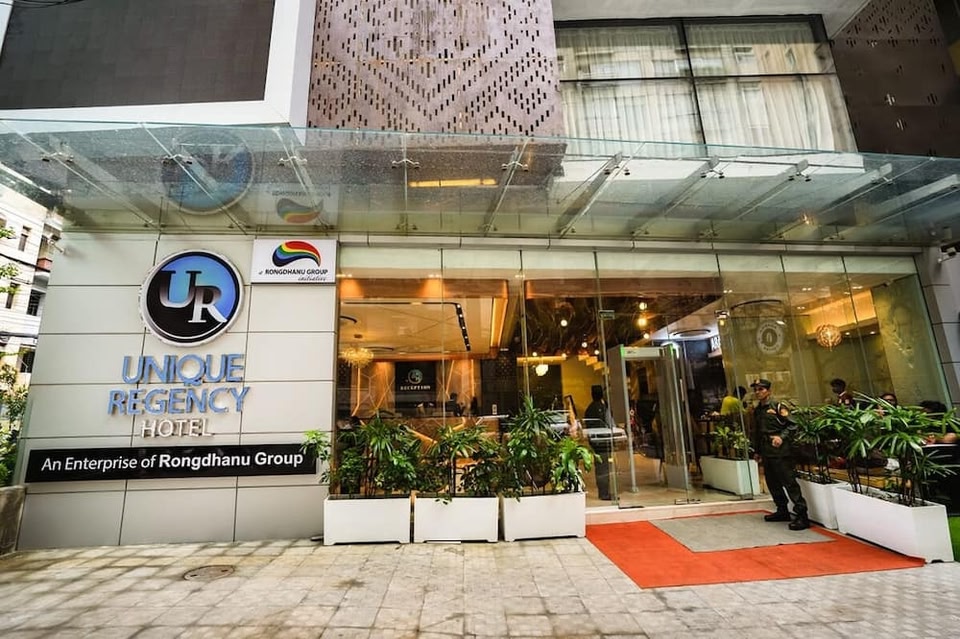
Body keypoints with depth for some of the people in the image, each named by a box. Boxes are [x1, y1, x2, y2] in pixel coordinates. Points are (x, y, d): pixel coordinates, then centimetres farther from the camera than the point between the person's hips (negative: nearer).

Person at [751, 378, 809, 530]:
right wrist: (757, 451, 22)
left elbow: (792, 425, -9)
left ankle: (801, 515, -3)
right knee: (772, 483, 12)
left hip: (780, 451, -7)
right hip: (766, 452, 7)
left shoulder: (778, 407, -4)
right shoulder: (757, 410, 15)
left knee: (789, 482, -8)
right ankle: (782, 511, 24)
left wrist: (782, 437, -23)